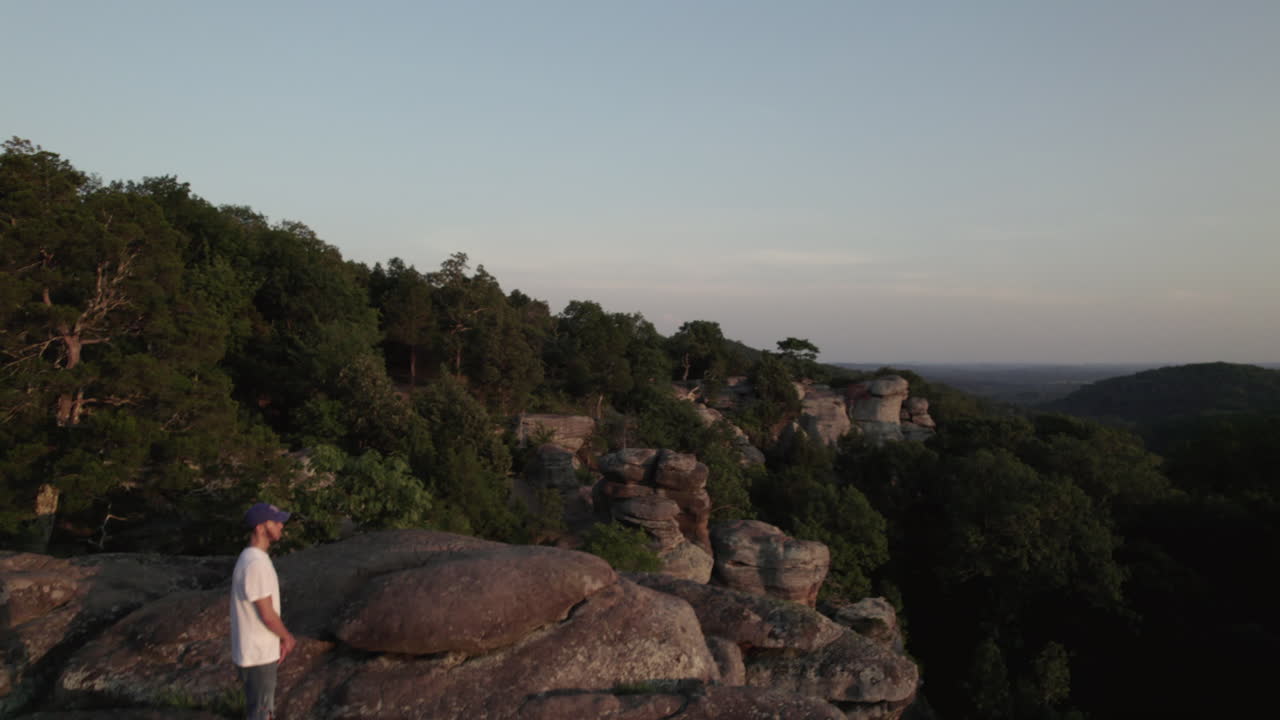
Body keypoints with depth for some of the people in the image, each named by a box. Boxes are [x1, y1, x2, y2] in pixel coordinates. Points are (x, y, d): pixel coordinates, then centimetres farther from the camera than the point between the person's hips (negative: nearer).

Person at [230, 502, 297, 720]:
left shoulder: (254, 558, 7)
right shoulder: (255, 564, -26)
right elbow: (267, 615, -23)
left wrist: (280, 638, 12)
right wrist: (287, 637, -6)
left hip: (261, 651, 9)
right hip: (257, 655, -9)